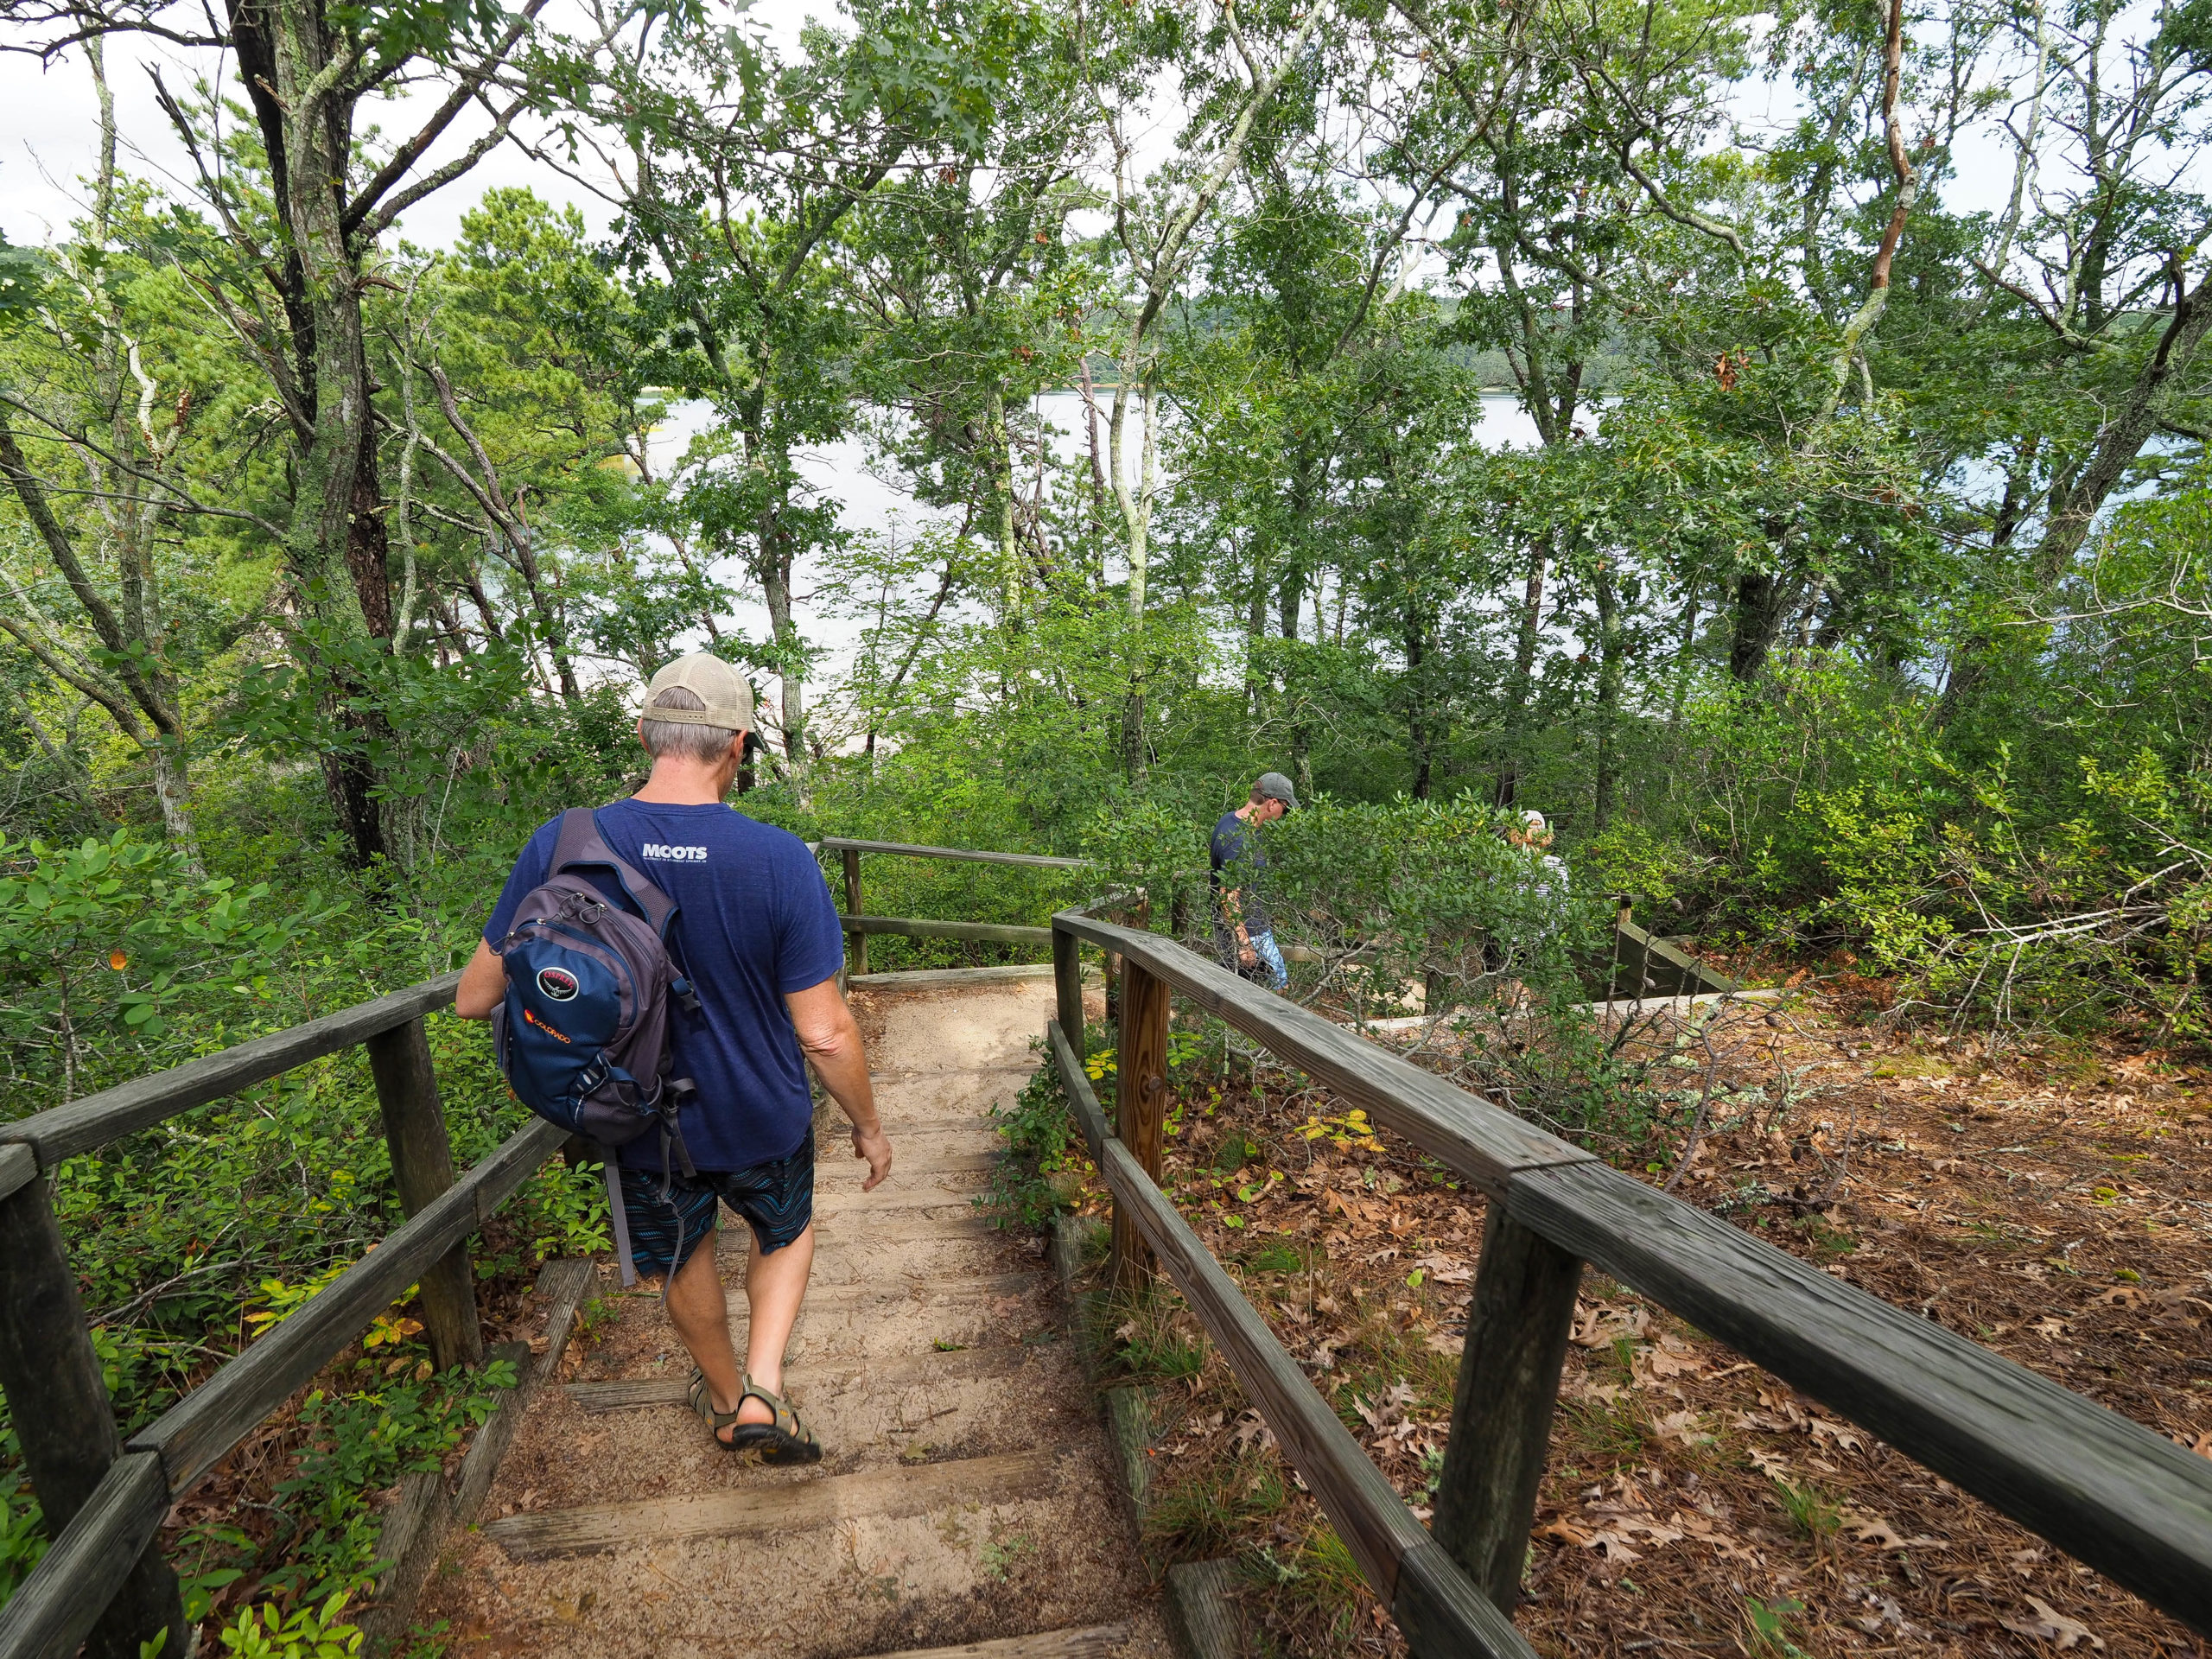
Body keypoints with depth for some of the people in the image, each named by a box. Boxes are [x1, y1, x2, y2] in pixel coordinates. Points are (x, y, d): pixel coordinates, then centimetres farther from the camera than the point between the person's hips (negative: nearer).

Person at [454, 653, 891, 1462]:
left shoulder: (561, 845, -19)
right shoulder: (780, 859, -25)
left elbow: (475, 998, -8)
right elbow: (824, 1032, -21)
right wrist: (868, 1125, -4)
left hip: (641, 1122, 2)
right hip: (762, 1121, -2)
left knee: (683, 1260, 30)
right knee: (786, 1234, 31)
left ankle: (724, 1396, 53)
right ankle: (764, 1389, 18)